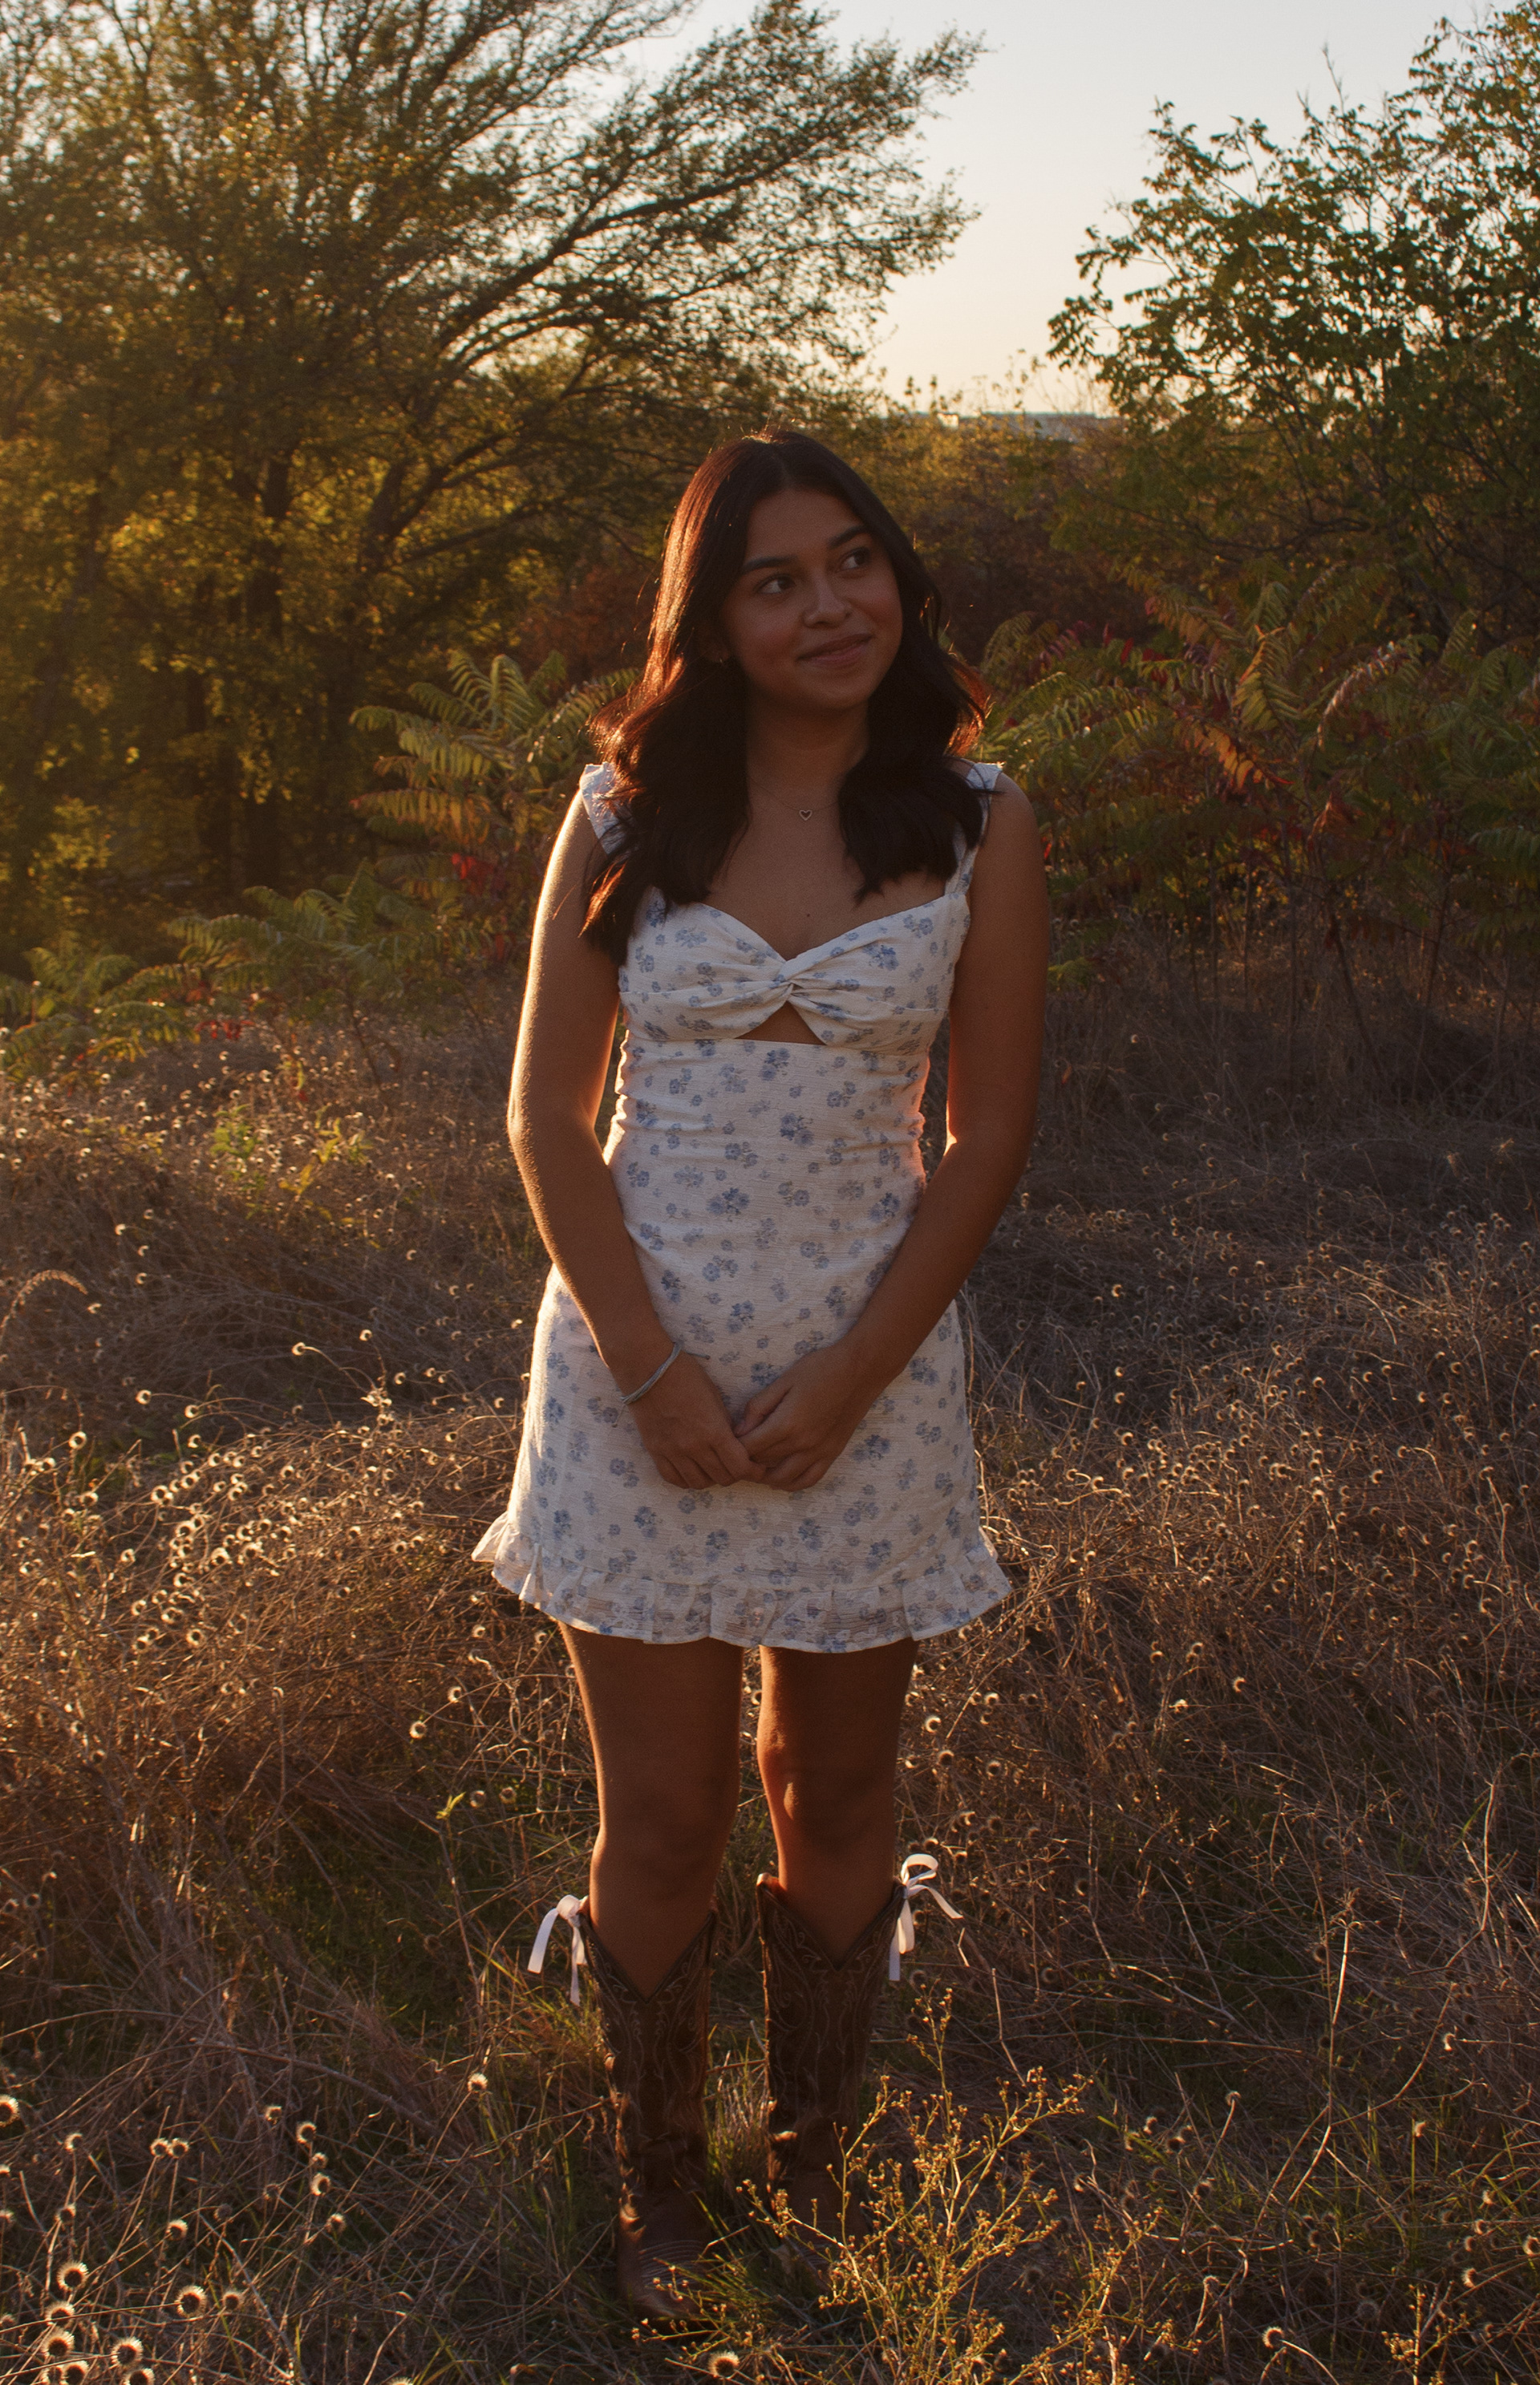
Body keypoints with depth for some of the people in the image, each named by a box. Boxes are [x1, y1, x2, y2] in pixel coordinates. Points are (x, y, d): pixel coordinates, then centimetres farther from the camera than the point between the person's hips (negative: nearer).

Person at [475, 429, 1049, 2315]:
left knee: (833, 1795, 15)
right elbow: (548, 1119, -2)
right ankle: (658, 2191, 30)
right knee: (661, 1820, 8)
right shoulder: (626, 813, -2)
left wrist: (844, 1383, -9)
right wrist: (656, 1374, -11)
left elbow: (988, 1137, -2)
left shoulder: (978, 829, -2)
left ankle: (819, 2169, 36)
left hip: (869, 1373, 0)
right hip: (640, 1368, 0)